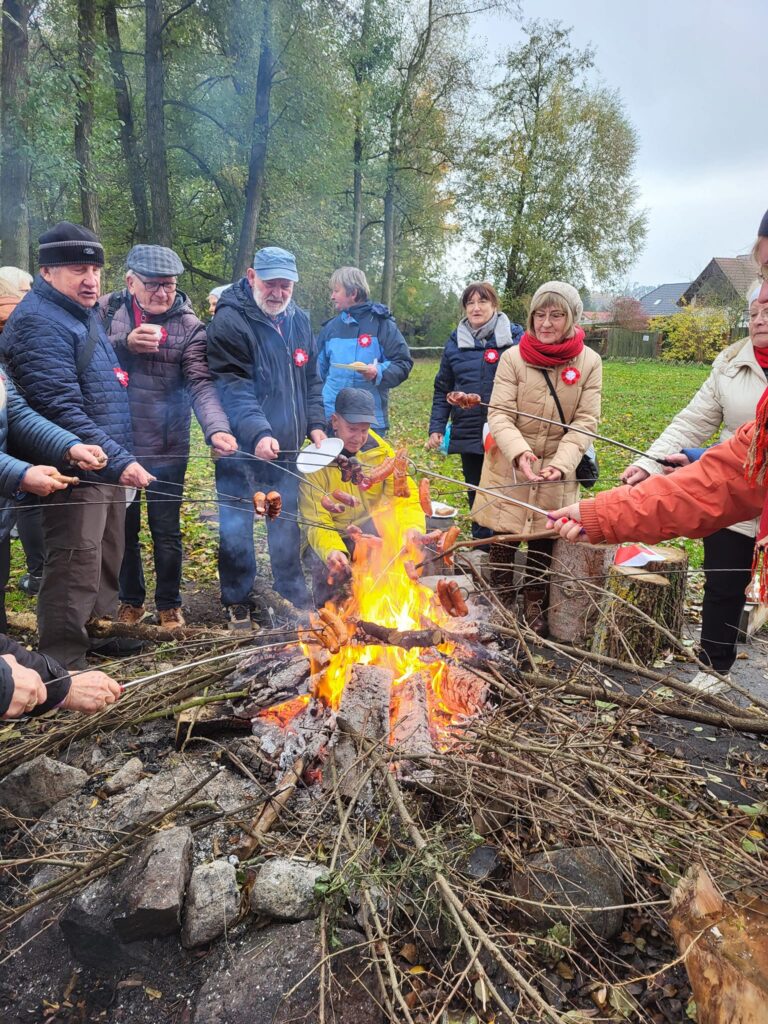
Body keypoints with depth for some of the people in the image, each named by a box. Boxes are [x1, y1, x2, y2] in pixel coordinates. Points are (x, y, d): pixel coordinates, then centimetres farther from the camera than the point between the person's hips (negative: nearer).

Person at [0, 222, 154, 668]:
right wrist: (118, 460, -27)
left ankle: (99, 630, 36)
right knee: (76, 568, -6)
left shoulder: (86, 313, 16)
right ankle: (64, 664, 5)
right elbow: (62, 410, -24)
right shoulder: (39, 323, -15)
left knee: (108, 556, 19)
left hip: (108, 465, 10)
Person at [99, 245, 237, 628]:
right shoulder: (107, 311, 1)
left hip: (167, 447, -2)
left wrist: (216, 429, -34)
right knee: (123, 527, 15)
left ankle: (169, 603, 28)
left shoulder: (188, 325, -5)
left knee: (167, 530, 9)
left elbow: (201, 384, -16)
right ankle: (130, 599, 34)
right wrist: (125, 344, -21)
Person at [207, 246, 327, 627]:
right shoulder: (230, 320, -12)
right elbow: (232, 386, -21)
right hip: (242, 447, -5)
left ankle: (294, 596, 30)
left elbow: (311, 379, 16)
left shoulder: (299, 320, 10)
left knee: (287, 522, 16)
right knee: (237, 526, 6)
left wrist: (315, 423, 5)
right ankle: (238, 602, 21)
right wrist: (258, 432, -33)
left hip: (287, 445, 6)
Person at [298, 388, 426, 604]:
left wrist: (413, 526, -33)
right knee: (329, 568, -33)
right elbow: (316, 523, -20)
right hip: (330, 537, -3)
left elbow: (405, 494, -11)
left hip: (373, 531, 3)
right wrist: (331, 550, -42)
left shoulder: (379, 449, -8)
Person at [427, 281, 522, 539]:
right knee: (477, 495, 12)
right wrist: (436, 428, 4)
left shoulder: (515, 337, -1)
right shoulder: (455, 342, 8)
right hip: (468, 434, 3)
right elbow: (442, 390, 12)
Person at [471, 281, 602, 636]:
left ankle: (535, 611, 29)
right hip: (510, 469, -1)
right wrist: (520, 452, -30)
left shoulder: (589, 362, -3)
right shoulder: (513, 357, -7)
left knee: (543, 544, 11)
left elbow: (585, 422, -7)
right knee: (503, 541, 8)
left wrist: (560, 464, -22)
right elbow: (499, 413, -12)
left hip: (557, 473, 1)